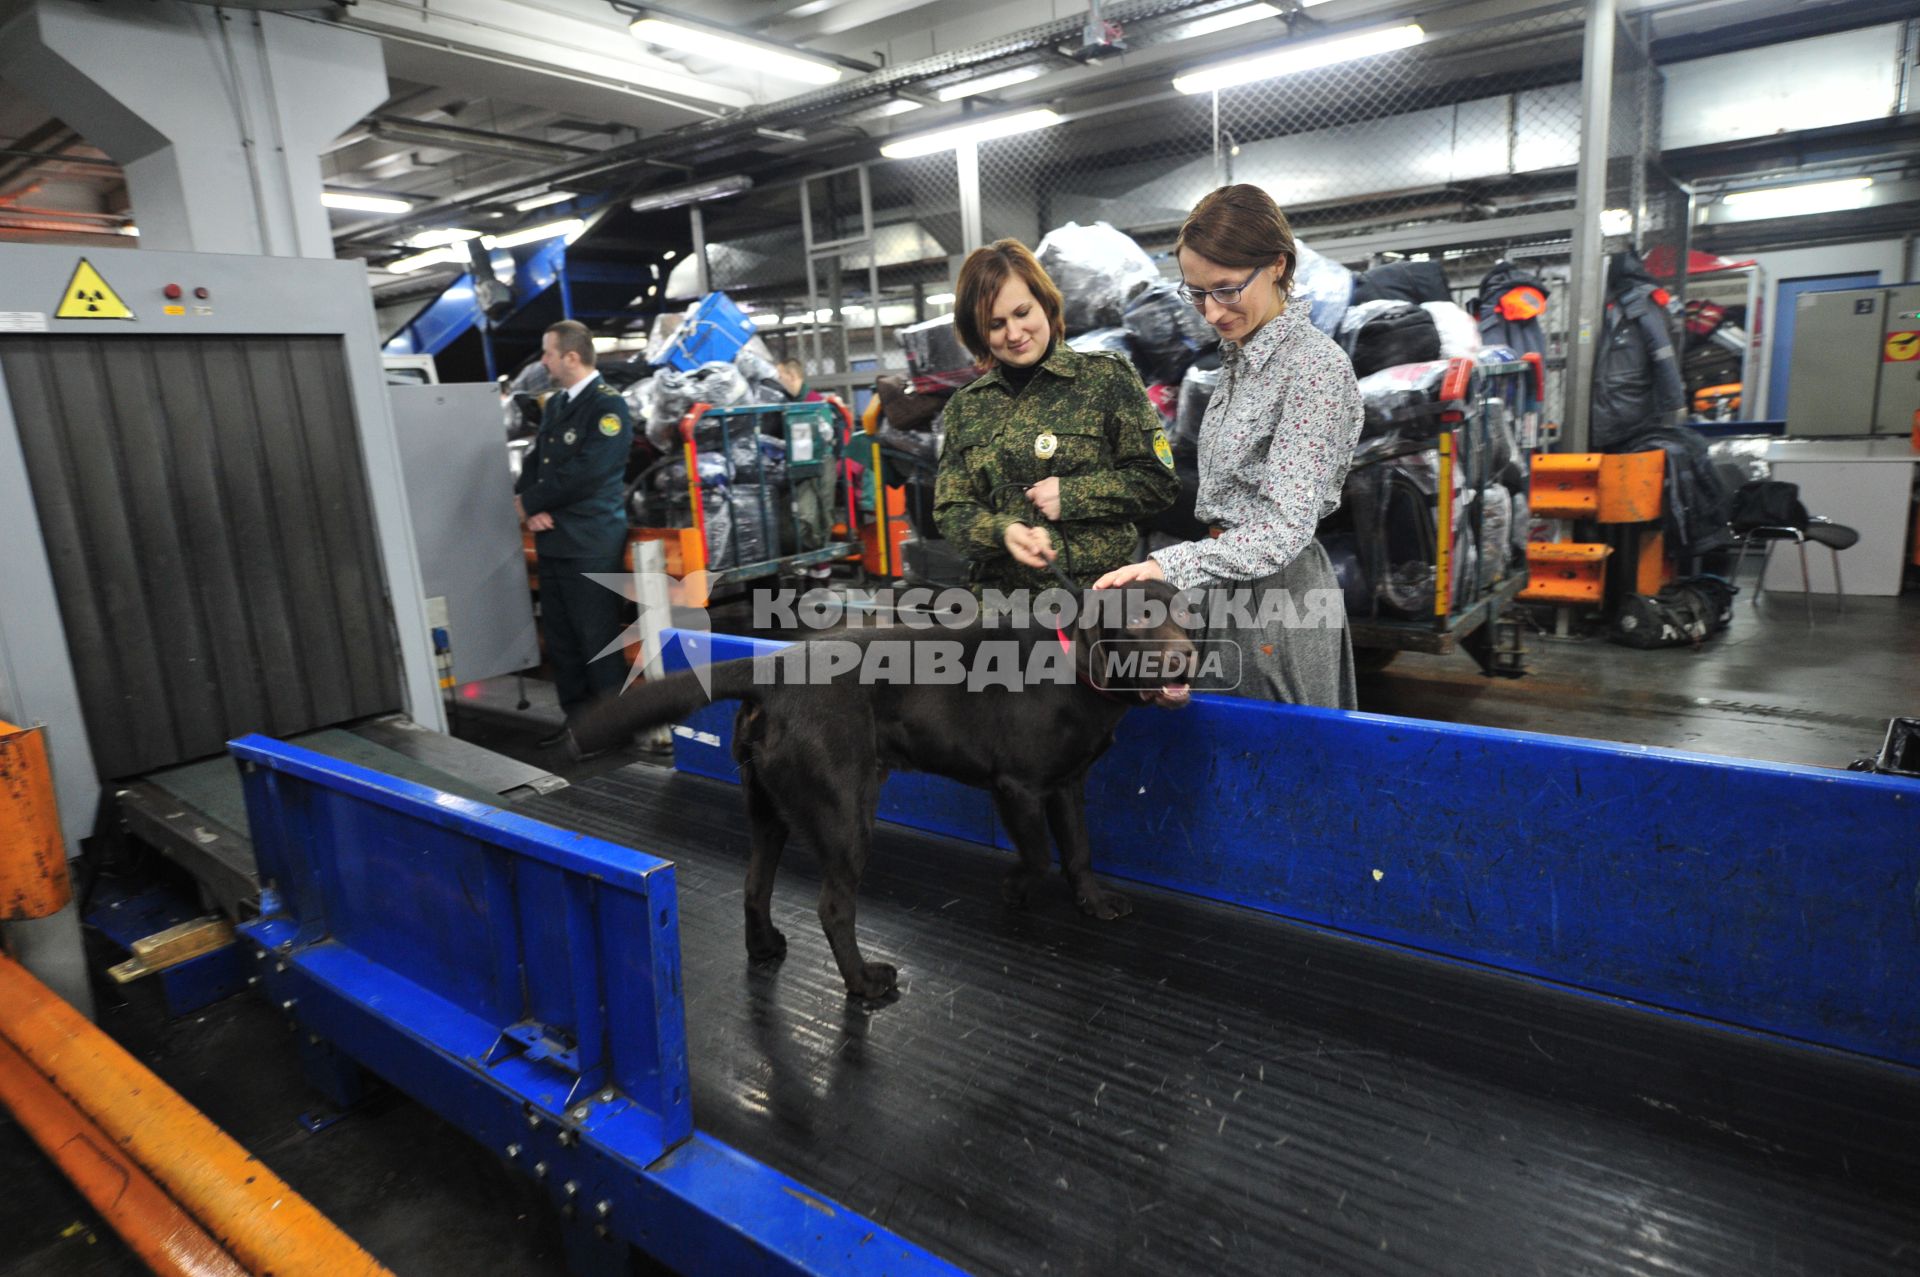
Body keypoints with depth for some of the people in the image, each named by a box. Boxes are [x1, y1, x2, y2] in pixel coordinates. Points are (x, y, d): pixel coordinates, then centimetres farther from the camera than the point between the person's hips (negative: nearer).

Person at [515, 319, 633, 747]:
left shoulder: (608, 405, -11)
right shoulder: (555, 404, 16)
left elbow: (584, 473, -19)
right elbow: (535, 459, 16)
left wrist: (531, 501, -9)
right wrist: (528, 503, -5)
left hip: (590, 542, -9)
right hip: (553, 539, 9)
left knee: (597, 638, -2)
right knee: (559, 634, 15)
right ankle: (577, 717, 27)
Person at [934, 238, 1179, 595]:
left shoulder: (1107, 378, 6)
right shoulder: (964, 406, 14)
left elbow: (1158, 481, 6)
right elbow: (951, 510, 10)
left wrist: (1071, 495, -7)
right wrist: (1003, 531, -11)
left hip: (1097, 586, -2)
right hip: (999, 589, 3)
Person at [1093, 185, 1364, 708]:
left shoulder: (1316, 366, -16)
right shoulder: (1240, 356, 10)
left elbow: (1285, 530, -23)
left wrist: (1172, 566, -33)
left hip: (1277, 597, -8)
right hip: (1227, 583, 8)